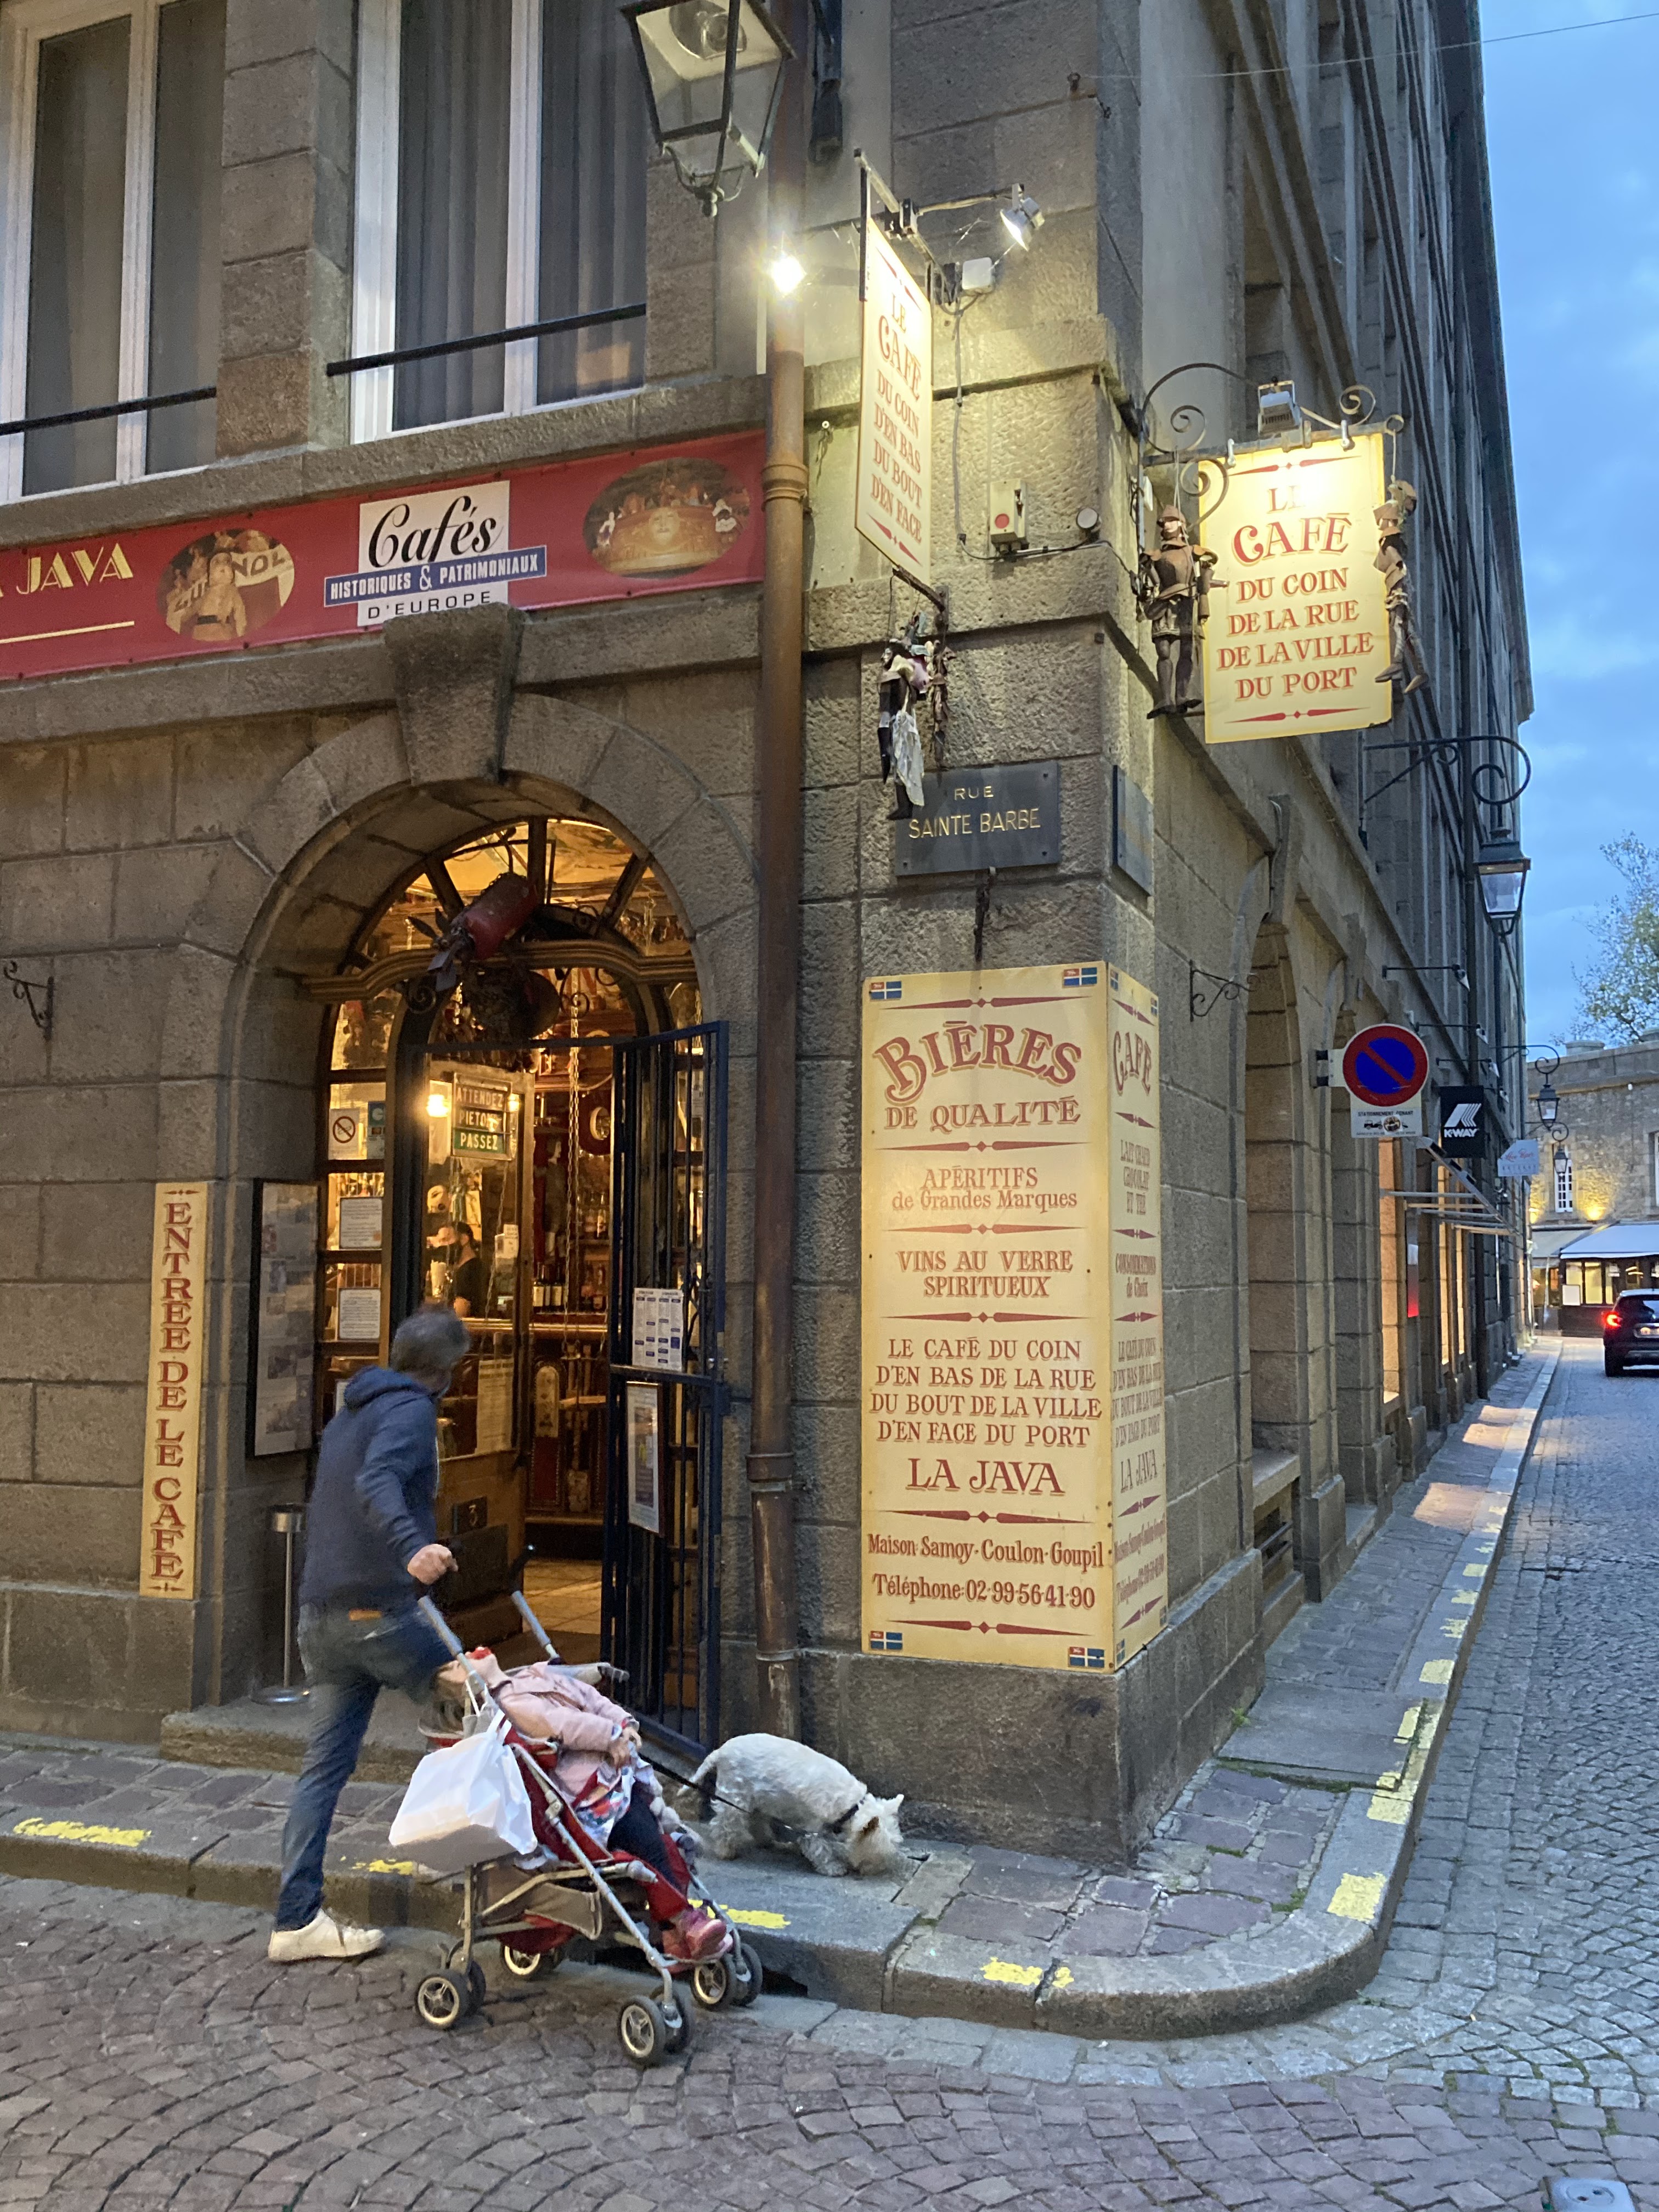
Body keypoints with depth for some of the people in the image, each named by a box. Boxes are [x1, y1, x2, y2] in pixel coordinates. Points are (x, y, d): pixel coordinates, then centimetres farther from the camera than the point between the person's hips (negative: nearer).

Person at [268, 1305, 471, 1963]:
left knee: (324, 1766, 9)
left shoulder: (349, 1411, 21)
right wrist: (414, 1547, -44)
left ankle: (298, 1919, 10)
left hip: (321, 1615, 9)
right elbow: (376, 1484, -27)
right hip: (378, 1611, -8)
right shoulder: (410, 1409, -8)